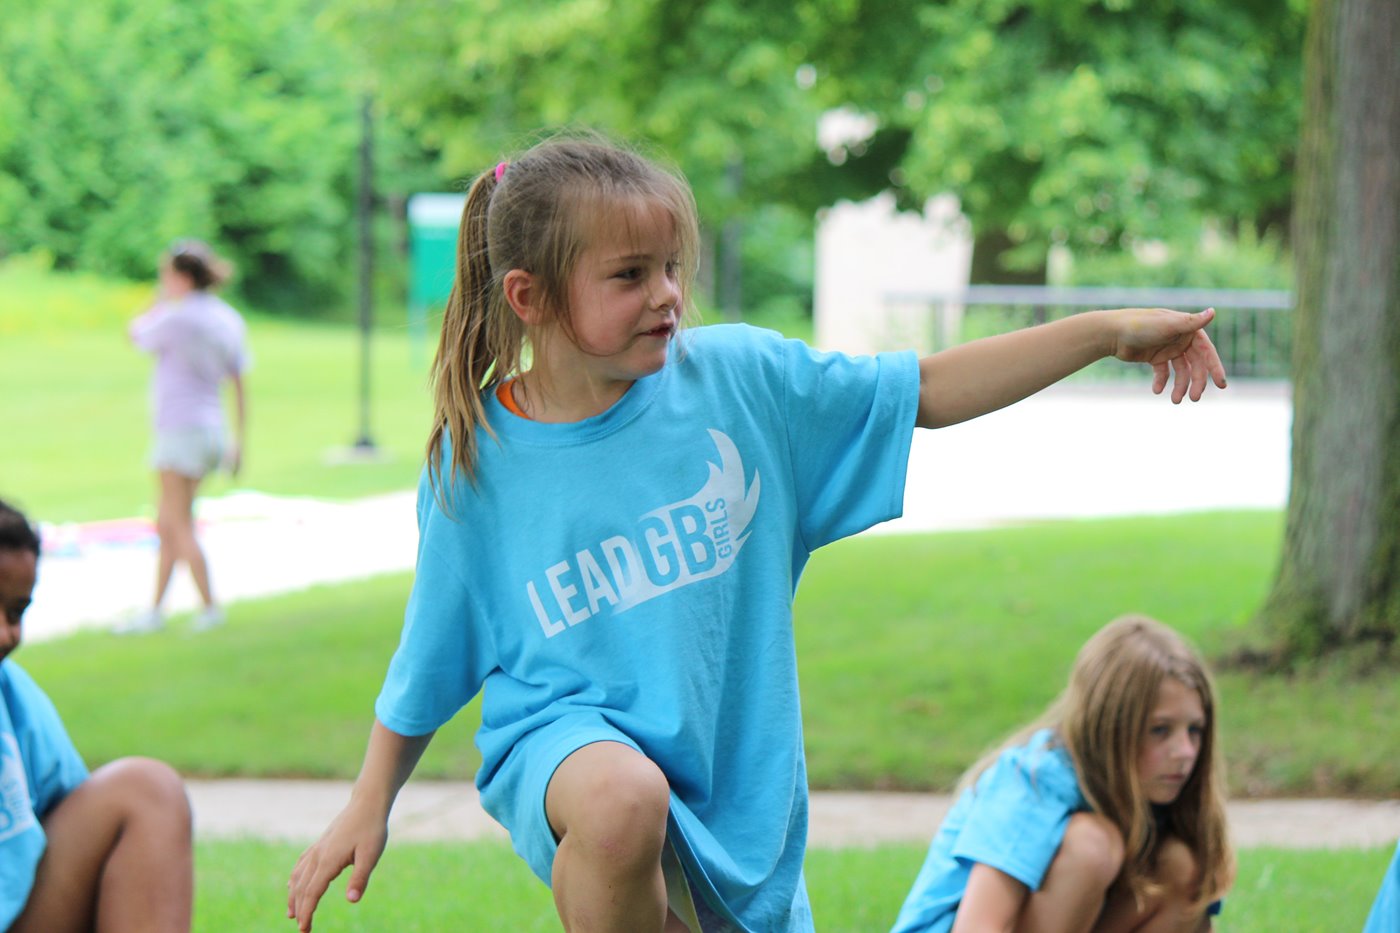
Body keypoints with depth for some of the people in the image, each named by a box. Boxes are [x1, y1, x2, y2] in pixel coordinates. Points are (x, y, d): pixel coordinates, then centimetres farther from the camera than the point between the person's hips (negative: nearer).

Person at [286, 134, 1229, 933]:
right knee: (622, 800, -39)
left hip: (732, 779, 4)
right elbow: (431, 656, 5)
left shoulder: (738, 377, -5)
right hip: (565, 735, -4)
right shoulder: (478, 462, -8)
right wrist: (367, 808, 9)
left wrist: (1108, 331, -2)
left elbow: (924, 391, 3)